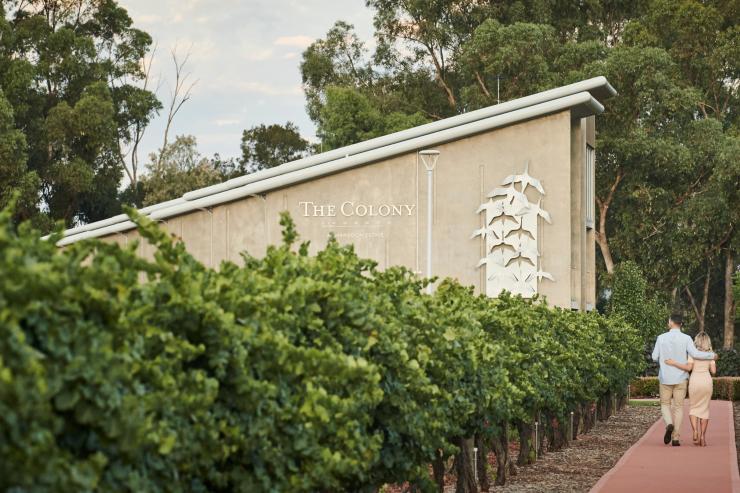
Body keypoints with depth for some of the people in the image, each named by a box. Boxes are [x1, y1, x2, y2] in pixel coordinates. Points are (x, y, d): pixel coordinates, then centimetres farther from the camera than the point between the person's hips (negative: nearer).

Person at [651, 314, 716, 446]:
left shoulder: (661, 338, -4)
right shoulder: (686, 338, -7)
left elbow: (655, 357, 1)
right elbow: (695, 354, -20)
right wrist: (712, 355, -4)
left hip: (665, 377, 0)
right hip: (680, 378, 0)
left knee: (665, 405, 14)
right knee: (678, 407, 7)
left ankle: (669, 425, -16)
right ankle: (676, 438, 1)